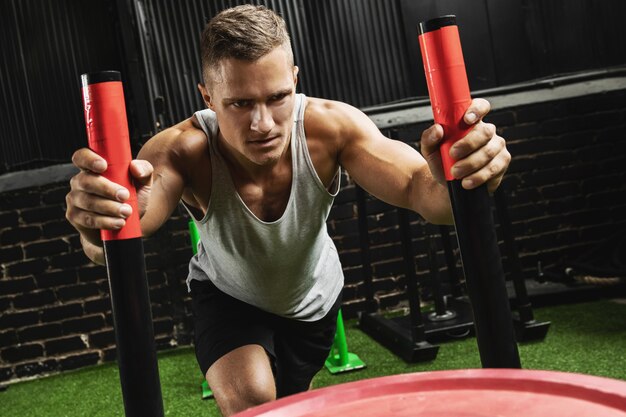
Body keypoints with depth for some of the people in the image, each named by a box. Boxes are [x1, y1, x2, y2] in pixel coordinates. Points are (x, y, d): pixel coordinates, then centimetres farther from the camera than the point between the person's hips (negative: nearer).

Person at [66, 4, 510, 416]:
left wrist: (450, 180, -69)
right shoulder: (184, 149, -37)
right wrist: (99, 226, -77)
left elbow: (418, 186, -45)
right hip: (228, 296, -2)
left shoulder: (330, 125, -35)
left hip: (314, 297, 3)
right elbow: (116, 237, -53)